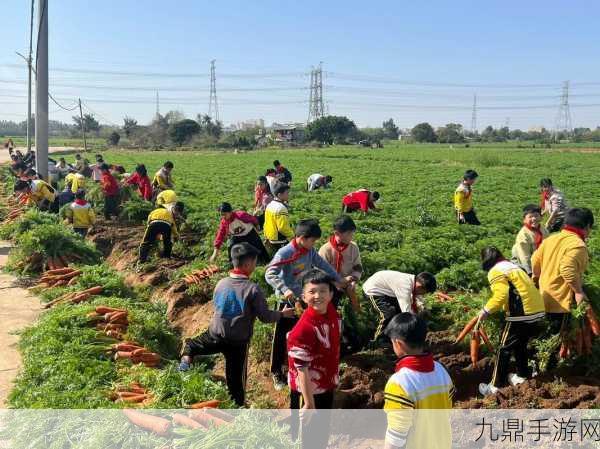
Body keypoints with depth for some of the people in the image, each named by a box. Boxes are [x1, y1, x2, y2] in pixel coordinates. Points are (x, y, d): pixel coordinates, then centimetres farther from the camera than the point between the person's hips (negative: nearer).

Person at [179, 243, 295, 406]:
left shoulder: (221, 283, -2)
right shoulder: (253, 289, -16)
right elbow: (265, 317, -11)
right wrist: (282, 314, 6)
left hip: (215, 334, 3)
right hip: (239, 341, -2)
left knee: (190, 344, 25)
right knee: (236, 377, 11)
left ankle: (187, 357, -4)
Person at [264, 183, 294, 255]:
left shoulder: (270, 205, 8)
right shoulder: (281, 208, -21)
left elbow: (267, 224, 15)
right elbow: (284, 228, -23)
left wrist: (267, 237, 22)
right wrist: (292, 237, -11)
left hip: (271, 240, 10)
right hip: (281, 243, -10)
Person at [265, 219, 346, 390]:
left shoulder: (310, 251, 0)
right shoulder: (285, 253, -21)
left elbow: (323, 265, 14)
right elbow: (269, 274, -28)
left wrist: (339, 279, 18)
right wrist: (285, 290, -40)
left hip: (305, 298, 6)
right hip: (289, 300, -6)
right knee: (282, 337, 4)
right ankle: (277, 372, 17)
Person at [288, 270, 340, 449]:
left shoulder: (332, 312, -10)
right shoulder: (303, 329, -31)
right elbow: (301, 369, -26)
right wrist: (309, 403, -23)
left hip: (327, 385, 7)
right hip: (308, 390, -7)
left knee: (323, 430, 26)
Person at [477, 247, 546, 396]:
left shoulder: (495, 271, -6)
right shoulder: (514, 266, 22)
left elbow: (501, 295, -20)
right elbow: (519, 290, 17)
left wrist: (486, 311, -11)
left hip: (521, 315, -8)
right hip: (538, 311, 8)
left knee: (504, 349, 3)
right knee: (520, 345, 26)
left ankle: (496, 386, 8)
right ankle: (522, 376, 37)